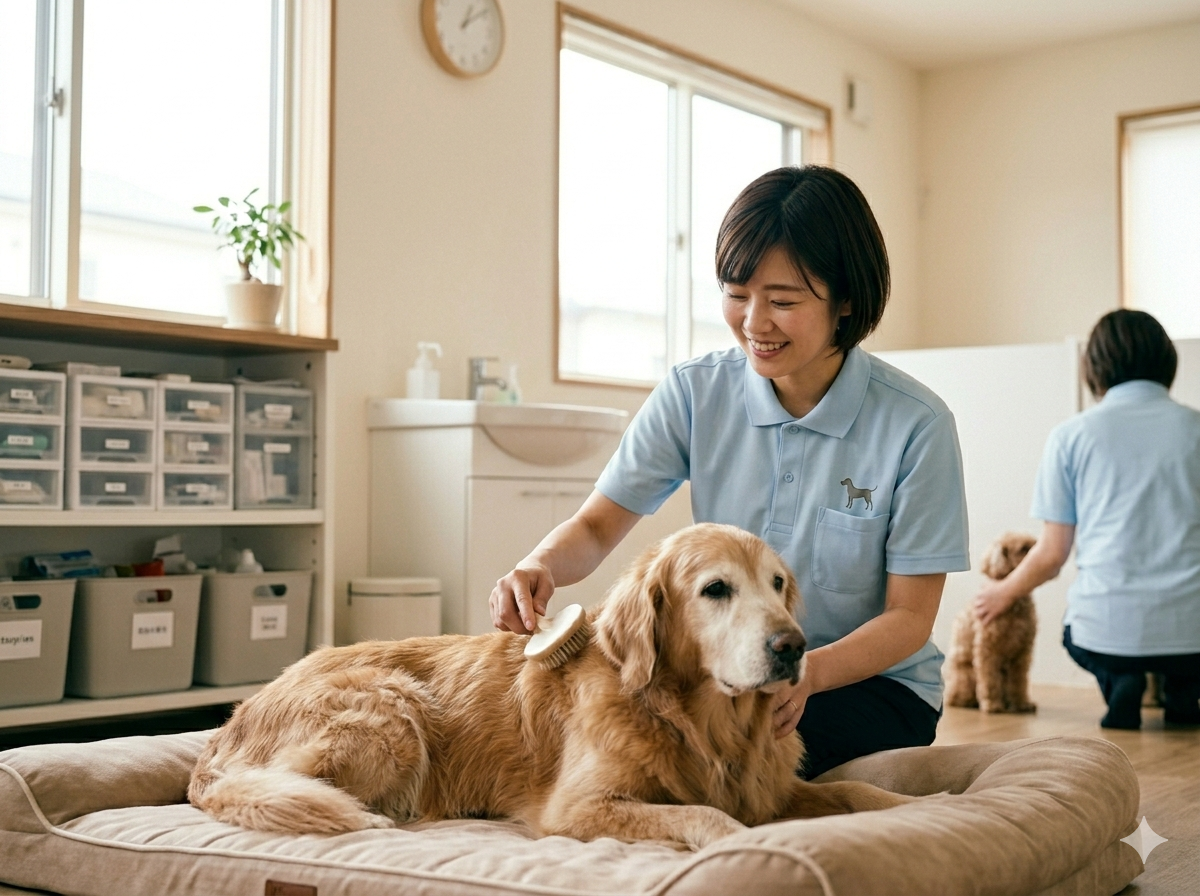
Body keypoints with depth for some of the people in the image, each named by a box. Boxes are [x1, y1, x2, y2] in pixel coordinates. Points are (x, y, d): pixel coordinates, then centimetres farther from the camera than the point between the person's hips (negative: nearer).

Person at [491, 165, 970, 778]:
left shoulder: (916, 424, -14)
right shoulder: (694, 393, -4)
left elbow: (910, 616, -10)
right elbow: (597, 526, -3)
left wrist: (808, 672, -30)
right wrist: (539, 567, -28)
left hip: (869, 683, -2)